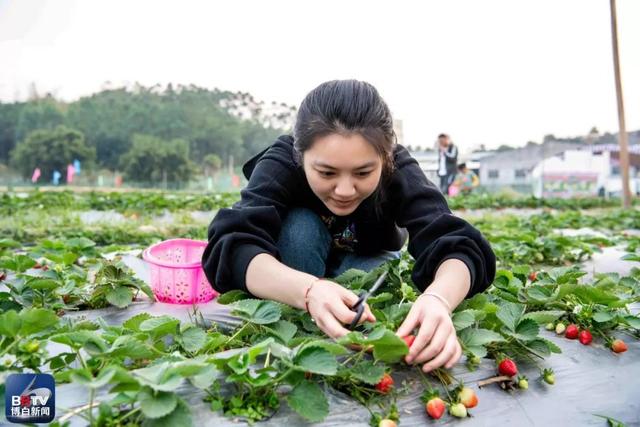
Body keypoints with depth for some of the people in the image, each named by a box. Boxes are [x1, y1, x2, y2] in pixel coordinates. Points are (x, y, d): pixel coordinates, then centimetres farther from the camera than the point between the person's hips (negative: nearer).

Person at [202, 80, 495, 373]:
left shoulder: (399, 171, -30)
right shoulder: (280, 164, -34)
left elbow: (459, 247, -43)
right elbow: (232, 248, -48)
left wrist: (438, 298, -65)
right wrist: (309, 290, -67)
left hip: (368, 263, 1)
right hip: (293, 275, -1)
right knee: (300, 226, -33)